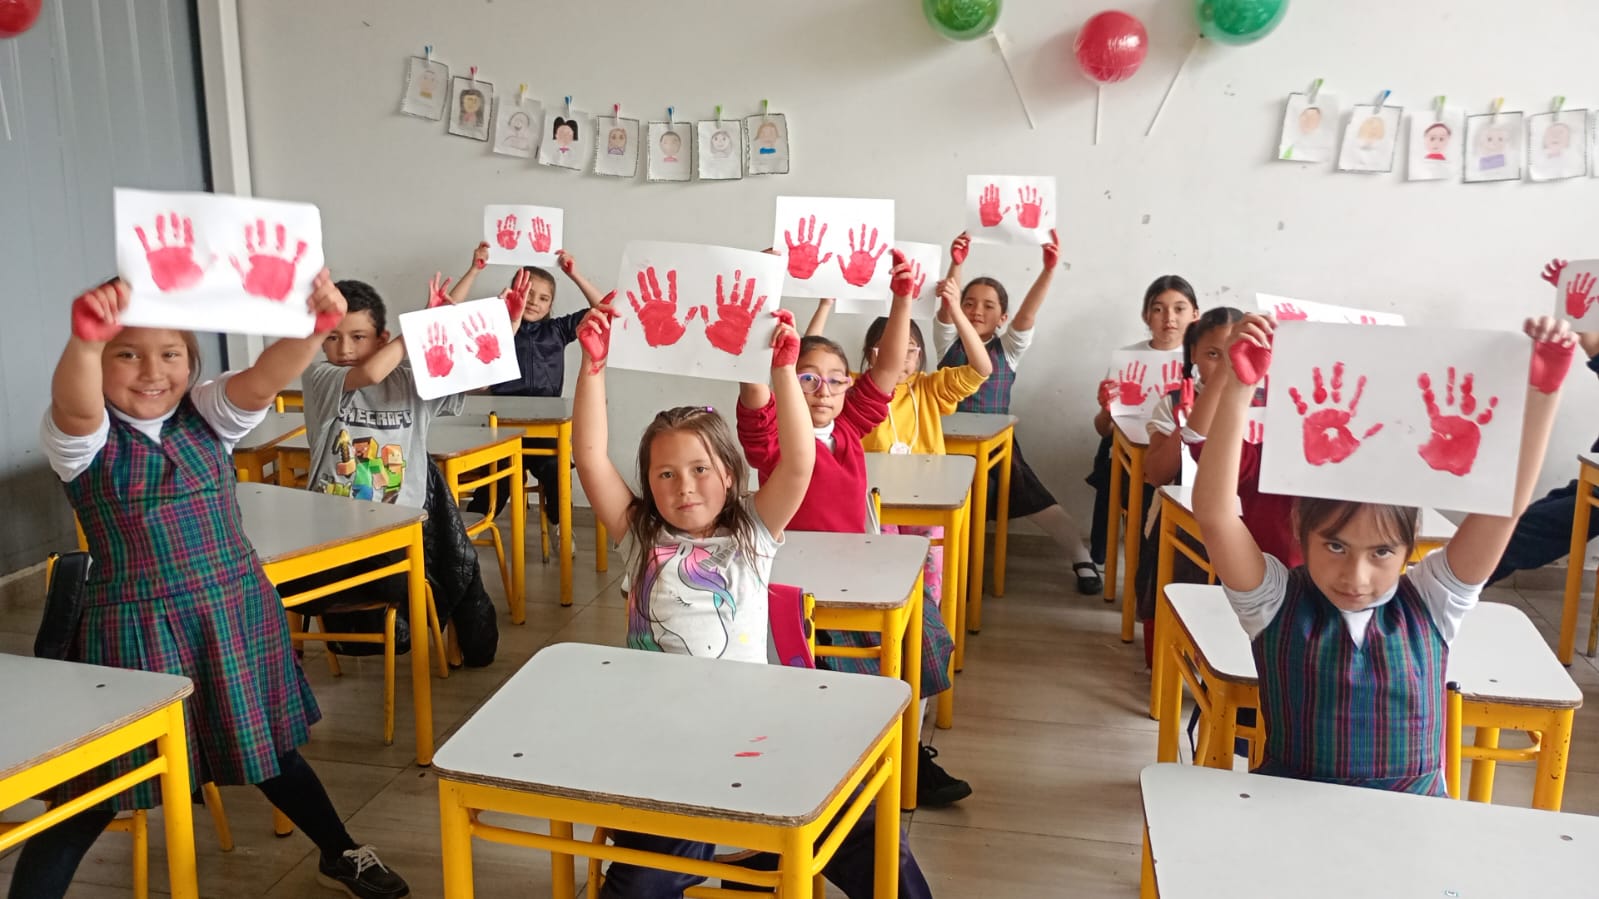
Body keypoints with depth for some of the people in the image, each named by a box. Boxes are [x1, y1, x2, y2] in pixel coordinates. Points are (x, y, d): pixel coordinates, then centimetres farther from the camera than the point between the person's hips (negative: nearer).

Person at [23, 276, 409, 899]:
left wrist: (314, 326, -43)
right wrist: (85, 340, -57)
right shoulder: (85, 435, -10)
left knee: (267, 748, 20)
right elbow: (75, 405, -34)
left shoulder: (206, 414, -2)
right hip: (135, 629, -3)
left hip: (235, 615, 3)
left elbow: (263, 379, -22)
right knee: (94, 791, 6)